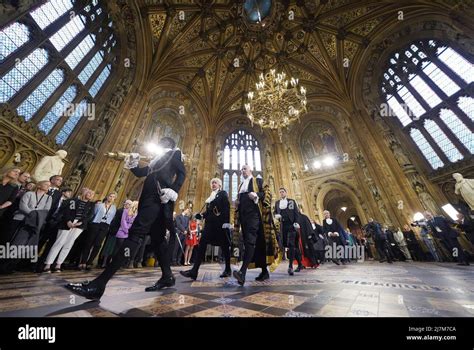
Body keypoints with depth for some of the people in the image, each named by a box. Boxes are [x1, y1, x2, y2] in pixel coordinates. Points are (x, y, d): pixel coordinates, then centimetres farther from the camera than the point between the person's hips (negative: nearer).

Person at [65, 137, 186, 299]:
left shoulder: (174, 153, 10)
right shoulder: (158, 160, 33)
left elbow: (182, 172, -8)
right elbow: (140, 173, 32)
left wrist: (173, 191, -22)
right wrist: (133, 163, 13)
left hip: (159, 199, -9)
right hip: (153, 199, 9)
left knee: (135, 234, -15)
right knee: (157, 238, 7)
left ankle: (98, 285, -14)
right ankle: (167, 277, 15)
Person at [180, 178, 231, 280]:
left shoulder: (223, 193, 2)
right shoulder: (210, 196, 22)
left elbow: (227, 208, -10)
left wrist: (226, 222, -20)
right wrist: (202, 215, 2)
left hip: (220, 222, -6)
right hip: (210, 223, 7)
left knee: (224, 245, 3)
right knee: (202, 244, -3)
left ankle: (228, 269, 18)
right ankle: (194, 271, -2)